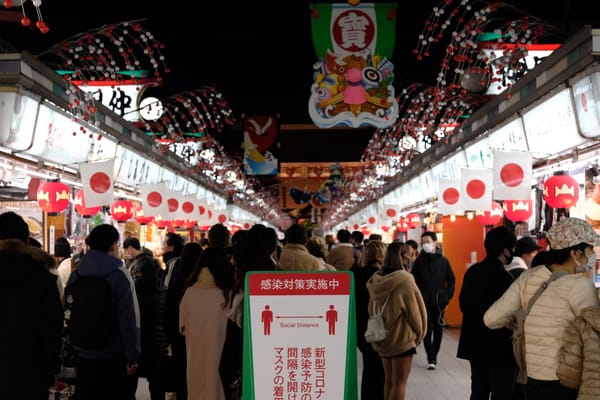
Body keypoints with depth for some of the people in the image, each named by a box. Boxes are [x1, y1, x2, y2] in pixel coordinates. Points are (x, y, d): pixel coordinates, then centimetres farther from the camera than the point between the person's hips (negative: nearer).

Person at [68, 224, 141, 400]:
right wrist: (132, 357, -9)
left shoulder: (76, 274, 4)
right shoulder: (119, 275, -14)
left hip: (83, 353, 5)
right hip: (113, 355, -5)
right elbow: (129, 319, -16)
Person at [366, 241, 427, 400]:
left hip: (382, 337, 6)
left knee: (389, 380, 17)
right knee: (399, 382, 2)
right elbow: (415, 310, -11)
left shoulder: (376, 280, -2)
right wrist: (419, 334, 5)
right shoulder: (404, 280, -19)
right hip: (402, 338, -6)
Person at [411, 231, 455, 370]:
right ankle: (431, 359, -2)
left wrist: (448, 296, 1)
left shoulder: (443, 261, 1)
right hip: (424, 302, -1)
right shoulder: (418, 262, 2)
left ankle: (434, 355, 24)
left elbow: (451, 279, 8)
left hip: (439, 301, 1)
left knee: (438, 330, 9)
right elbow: (413, 281, 4)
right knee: (427, 330, -6)